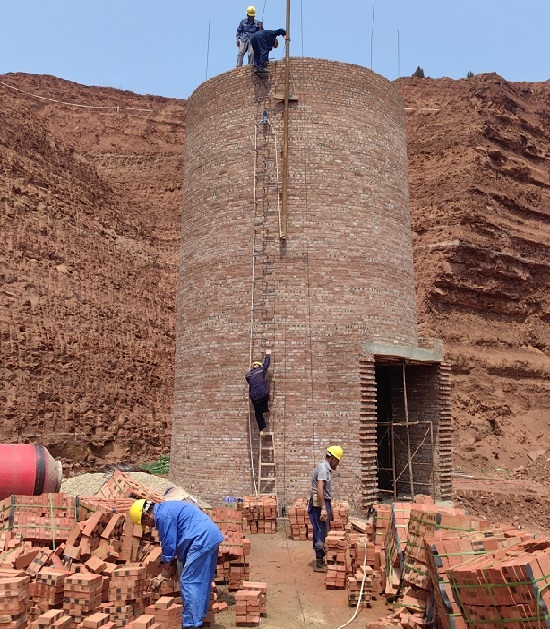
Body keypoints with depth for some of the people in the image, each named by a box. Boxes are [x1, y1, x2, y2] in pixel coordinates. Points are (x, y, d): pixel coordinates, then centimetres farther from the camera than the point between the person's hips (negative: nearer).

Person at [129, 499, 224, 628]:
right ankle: (199, 616, 28)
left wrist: (164, 571, 5)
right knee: (201, 581, 18)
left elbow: (169, 545, -8)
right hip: (210, 536, 10)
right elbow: (169, 542, 27)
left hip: (202, 540, -10)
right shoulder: (165, 510, 20)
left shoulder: (163, 516, -12)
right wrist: (165, 563, 27)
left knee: (189, 582, -4)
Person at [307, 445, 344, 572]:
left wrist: (329, 510, 30)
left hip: (323, 504, 10)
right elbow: (319, 489, -27)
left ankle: (321, 560, 24)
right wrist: (323, 508, -32)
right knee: (321, 533, -5)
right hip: (319, 504, -10)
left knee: (322, 533, 15)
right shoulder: (323, 468, -15)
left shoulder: (326, 468, 17)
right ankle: (319, 564, 2)